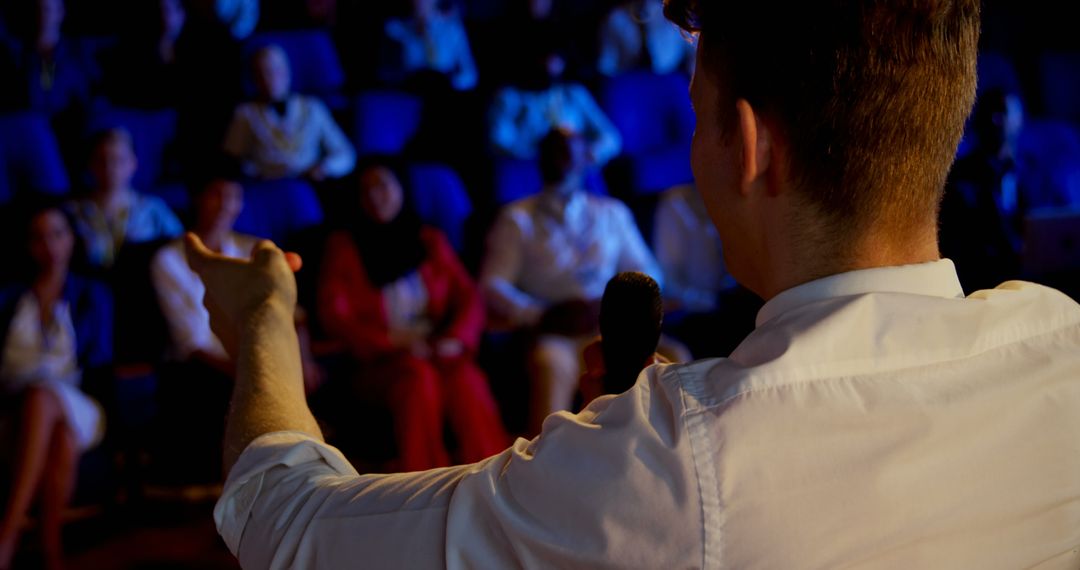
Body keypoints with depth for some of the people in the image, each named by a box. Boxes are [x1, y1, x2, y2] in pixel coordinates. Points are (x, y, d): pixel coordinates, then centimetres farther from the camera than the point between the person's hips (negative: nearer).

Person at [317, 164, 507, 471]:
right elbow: (333, 315, 2)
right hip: (378, 362, -2)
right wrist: (393, 342, -12)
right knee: (419, 376, -36)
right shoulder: (344, 246, 14)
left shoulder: (430, 241, 22)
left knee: (465, 378, -32)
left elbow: (468, 297, 14)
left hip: (438, 352, 2)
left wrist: (456, 338, -9)